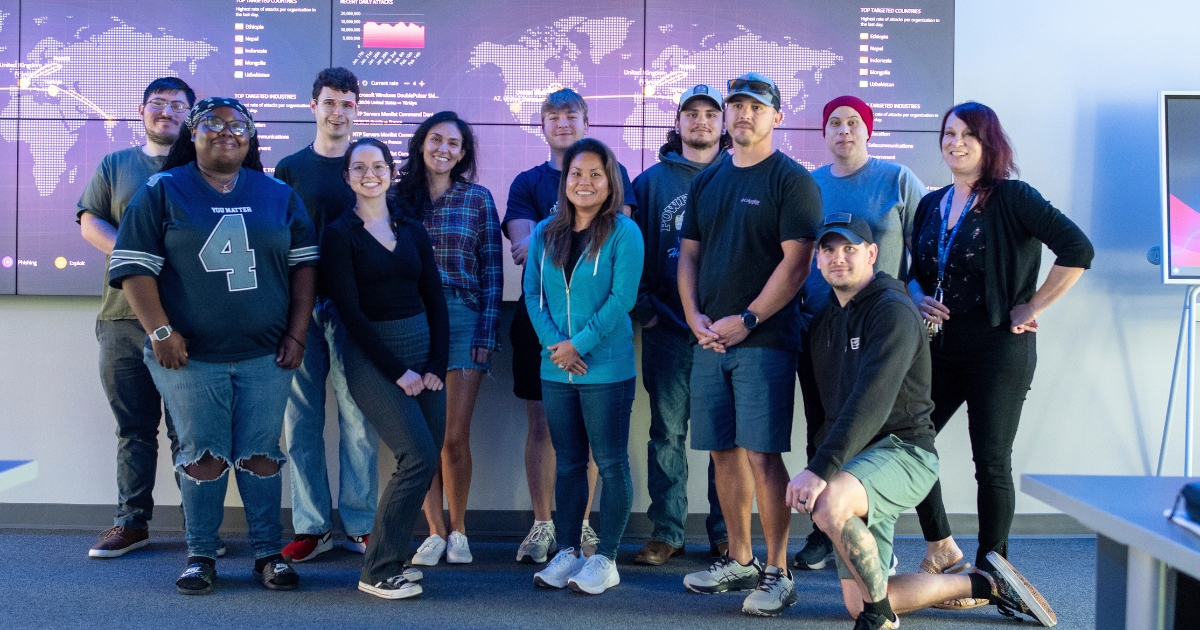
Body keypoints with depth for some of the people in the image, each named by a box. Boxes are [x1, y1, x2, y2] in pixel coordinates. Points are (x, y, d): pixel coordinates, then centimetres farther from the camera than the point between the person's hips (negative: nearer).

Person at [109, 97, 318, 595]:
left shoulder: (278, 195, 10)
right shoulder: (162, 192, 3)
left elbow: (304, 264, 10)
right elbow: (134, 266, -2)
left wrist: (296, 333, 1)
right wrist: (160, 333, -10)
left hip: (266, 356, 2)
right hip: (191, 356, -2)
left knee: (261, 455, 5)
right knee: (202, 457, 3)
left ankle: (268, 553, 14)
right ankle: (200, 556, 16)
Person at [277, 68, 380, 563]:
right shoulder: (289, 168, 10)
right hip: (300, 306, 1)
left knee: (358, 418, -1)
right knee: (301, 419, 3)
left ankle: (360, 526, 9)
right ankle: (311, 526, 12)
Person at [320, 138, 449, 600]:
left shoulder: (412, 231, 13)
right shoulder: (340, 234, -1)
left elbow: (435, 300, 10)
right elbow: (350, 311, -8)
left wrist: (436, 366, -2)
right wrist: (396, 371, -12)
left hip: (423, 349, 5)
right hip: (372, 356, -5)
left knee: (428, 456, 0)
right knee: (418, 456, -16)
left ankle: (391, 557, 18)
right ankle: (377, 571, -3)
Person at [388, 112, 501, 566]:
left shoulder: (477, 199, 6)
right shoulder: (398, 195, 9)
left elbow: (492, 272, 5)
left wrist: (486, 332, -3)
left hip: (464, 320, -1)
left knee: (454, 437, -3)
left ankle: (458, 531, 15)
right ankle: (435, 531, 15)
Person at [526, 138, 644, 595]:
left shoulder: (623, 233, -6)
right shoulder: (545, 233, 9)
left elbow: (622, 297, -12)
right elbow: (533, 293, 6)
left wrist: (579, 344, -15)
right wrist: (553, 344, -9)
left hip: (607, 368, -5)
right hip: (556, 369, 5)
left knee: (611, 462, 2)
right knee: (568, 462, 13)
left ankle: (606, 560, 11)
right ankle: (568, 553, 22)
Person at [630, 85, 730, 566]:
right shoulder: (652, 180, 10)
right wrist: (643, 307, -1)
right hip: (668, 328, 1)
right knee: (667, 432, 5)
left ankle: (725, 533, 15)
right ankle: (666, 532, 14)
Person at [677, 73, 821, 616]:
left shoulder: (792, 180, -4)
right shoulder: (706, 181, 16)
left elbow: (796, 261, -11)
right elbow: (689, 252, 16)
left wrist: (747, 320, -15)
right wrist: (694, 315, 1)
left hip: (764, 340, -6)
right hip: (709, 340, 6)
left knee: (762, 454, -8)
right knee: (724, 450, 10)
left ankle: (777, 573, 2)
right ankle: (739, 561, 22)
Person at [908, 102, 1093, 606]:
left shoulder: (1012, 198, -8)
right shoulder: (931, 205, 11)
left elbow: (1078, 250, -18)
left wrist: (1031, 309, -15)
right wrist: (918, 299, -1)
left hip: (998, 347, -6)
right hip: (940, 345, 7)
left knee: (991, 461, 0)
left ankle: (990, 573, 15)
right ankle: (941, 548, 24)